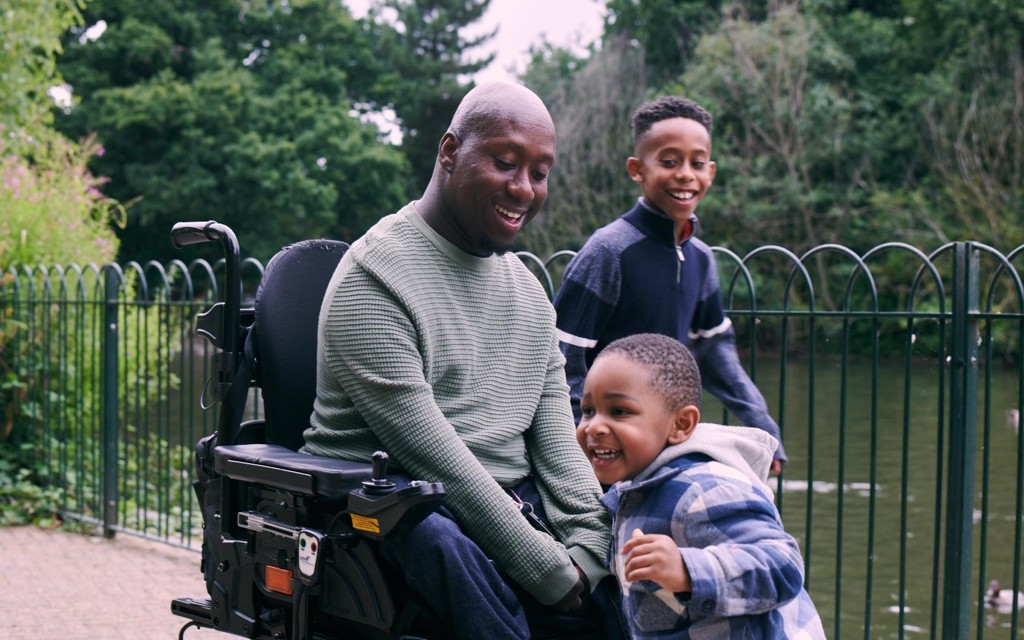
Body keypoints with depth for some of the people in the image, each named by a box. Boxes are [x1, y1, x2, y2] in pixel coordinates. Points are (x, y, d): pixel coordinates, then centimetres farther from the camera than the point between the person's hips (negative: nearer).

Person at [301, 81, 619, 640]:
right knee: (446, 541, -39)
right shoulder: (375, 278, -10)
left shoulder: (527, 289, 16)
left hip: (509, 505, 7)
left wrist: (587, 547, -11)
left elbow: (556, 434, 7)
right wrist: (546, 569, -20)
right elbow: (429, 452, -18)